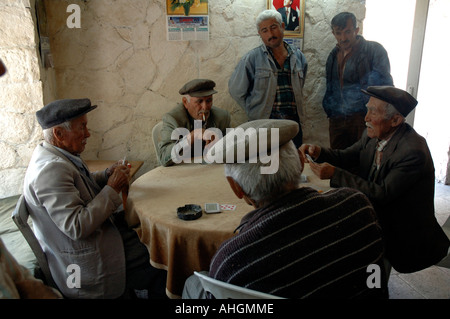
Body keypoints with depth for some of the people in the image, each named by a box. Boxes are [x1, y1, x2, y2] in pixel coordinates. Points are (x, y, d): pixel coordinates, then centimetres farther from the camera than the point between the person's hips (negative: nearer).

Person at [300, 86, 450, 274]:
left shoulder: (413, 152, -28)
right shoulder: (373, 136, -3)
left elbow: (382, 194, -28)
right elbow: (347, 157, 4)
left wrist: (335, 174, -31)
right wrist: (319, 152, -17)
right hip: (377, 216, 7)